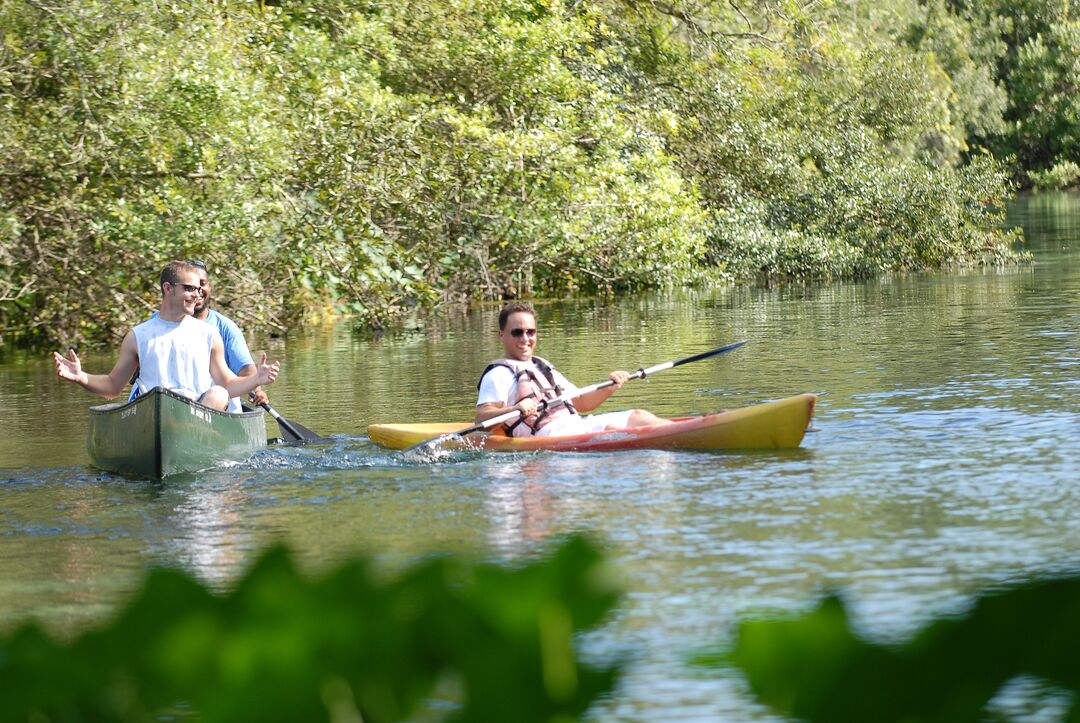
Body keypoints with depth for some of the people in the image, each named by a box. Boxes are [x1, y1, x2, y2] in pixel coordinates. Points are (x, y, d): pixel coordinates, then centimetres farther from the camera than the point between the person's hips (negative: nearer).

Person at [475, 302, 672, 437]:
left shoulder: (543, 367, 29)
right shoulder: (499, 373, 2)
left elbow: (580, 403, 30)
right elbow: (482, 418, -13)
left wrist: (608, 389, 11)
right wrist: (514, 410, -32)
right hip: (547, 433, -9)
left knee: (637, 417, -3)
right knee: (610, 428, -27)